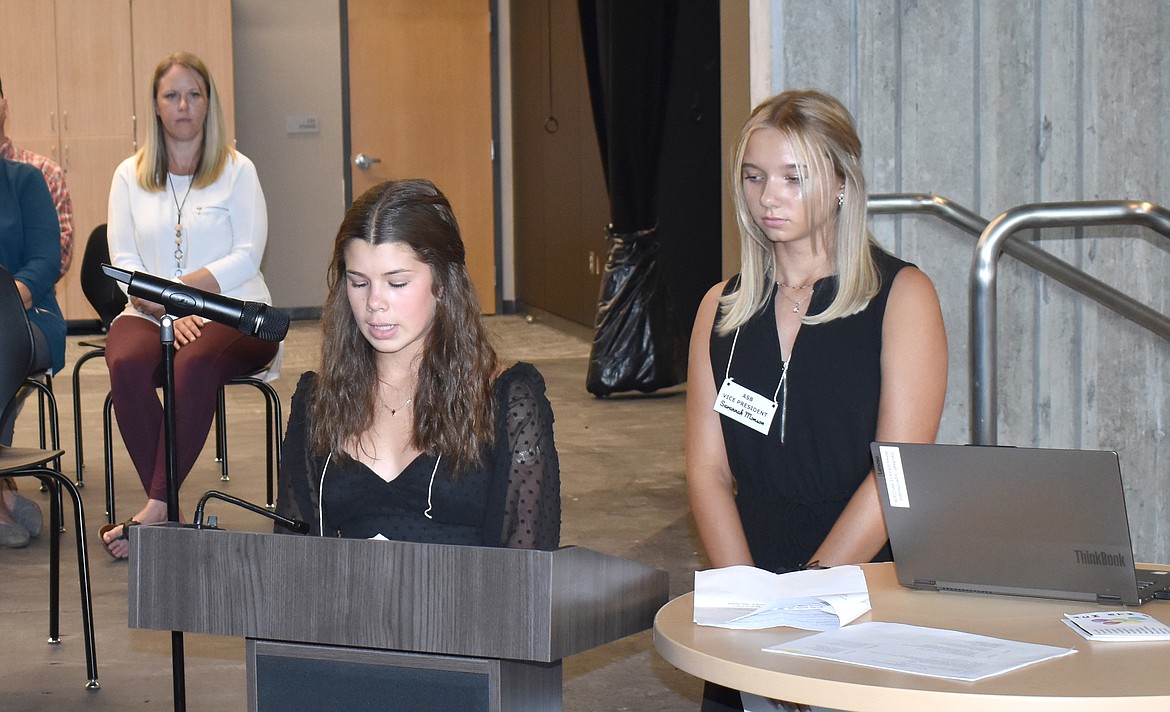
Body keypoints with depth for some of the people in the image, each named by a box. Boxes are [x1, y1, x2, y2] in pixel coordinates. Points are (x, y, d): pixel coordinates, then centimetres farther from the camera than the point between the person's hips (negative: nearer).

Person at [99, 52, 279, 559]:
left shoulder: (237, 170, 9)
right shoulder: (129, 175, 15)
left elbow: (247, 256, -2)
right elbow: (123, 261, 6)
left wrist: (187, 288, -16)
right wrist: (166, 308, -13)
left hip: (231, 312, -2)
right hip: (151, 313, 2)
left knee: (196, 361, -37)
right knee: (127, 363, -33)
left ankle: (156, 508, -36)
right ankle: (169, 514, -28)